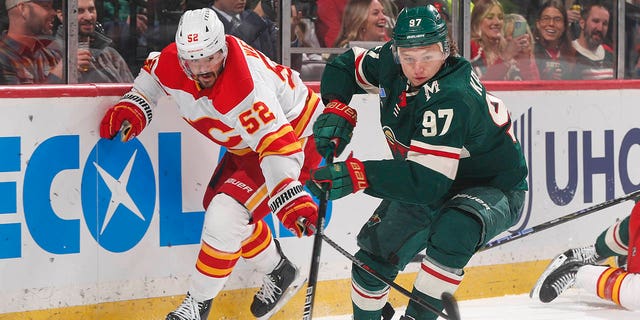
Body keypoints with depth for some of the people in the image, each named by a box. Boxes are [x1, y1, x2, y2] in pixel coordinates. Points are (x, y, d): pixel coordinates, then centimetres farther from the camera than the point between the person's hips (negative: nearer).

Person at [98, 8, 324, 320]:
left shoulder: (246, 88, -39)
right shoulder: (173, 62, -16)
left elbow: (279, 144, -42)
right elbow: (154, 71, 10)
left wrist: (289, 198, -51)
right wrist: (135, 104, -5)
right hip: (249, 143, 9)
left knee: (226, 214, -18)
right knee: (217, 204, 16)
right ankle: (279, 273, 37)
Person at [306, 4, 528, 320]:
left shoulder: (453, 98, -36)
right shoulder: (390, 62, -14)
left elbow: (428, 181, -40)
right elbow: (346, 66, 7)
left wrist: (356, 175, -46)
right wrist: (337, 110, -12)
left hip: (493, 188, -8)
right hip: (426, 187, 8)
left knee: (452, 230, -37)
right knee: (376, 251, 5)